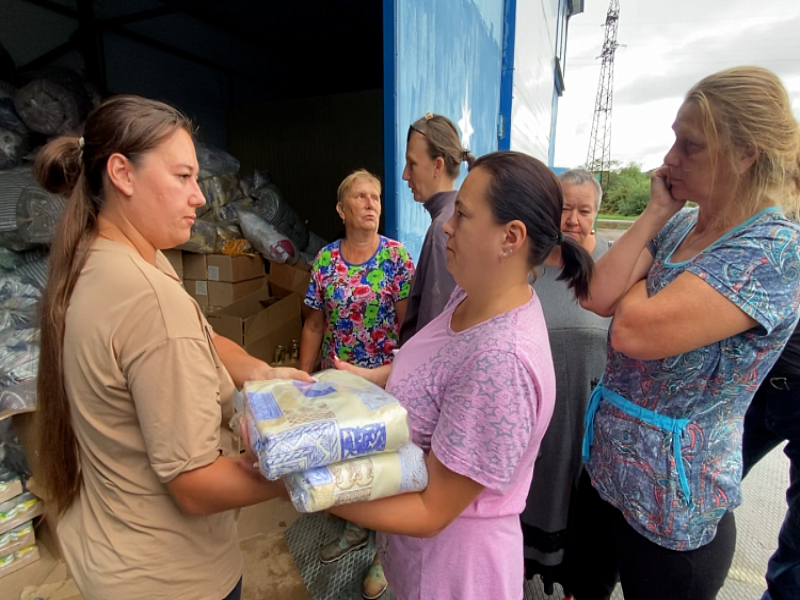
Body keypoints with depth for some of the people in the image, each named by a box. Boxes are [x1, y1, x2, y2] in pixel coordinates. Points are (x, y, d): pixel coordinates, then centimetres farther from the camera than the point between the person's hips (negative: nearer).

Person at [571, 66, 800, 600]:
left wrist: (640, 277, -11)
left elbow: (634, 331, -31)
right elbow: (600, 298, -12)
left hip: (670, 504, -7)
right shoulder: (679, 225, 1)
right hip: (605, 463, 7)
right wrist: (657, 213, -10)